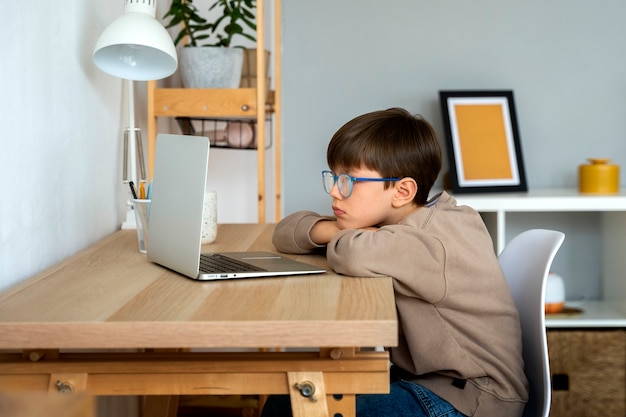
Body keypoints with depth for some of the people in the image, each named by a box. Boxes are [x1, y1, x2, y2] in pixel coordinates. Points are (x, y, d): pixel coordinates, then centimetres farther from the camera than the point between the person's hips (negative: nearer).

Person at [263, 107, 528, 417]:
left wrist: (342, 240, -18)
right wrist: (333, 231, -13)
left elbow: (356, 256, -43)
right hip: (424, 380, 8)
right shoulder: (387, 224, 5)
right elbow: (287, 231, 9)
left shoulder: (442, 240, -23)